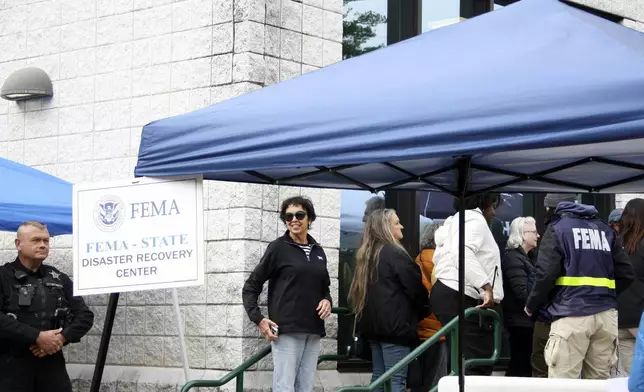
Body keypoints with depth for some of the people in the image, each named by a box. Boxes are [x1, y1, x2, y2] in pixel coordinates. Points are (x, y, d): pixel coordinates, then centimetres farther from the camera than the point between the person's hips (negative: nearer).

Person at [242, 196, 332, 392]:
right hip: (286, 330, -5)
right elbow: (250, 288, 1)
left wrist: (327, 300, 4)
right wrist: (258, 319, -9)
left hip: (313, 331, 6)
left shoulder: (318, 251, 14)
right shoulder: (278, 248, -1)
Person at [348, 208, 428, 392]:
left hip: (372, 323, 9)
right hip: (394, 324, -8)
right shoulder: (395, 253, -11)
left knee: (379, 376, 12)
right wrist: (423, 312, 8)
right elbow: (415, 288, -9)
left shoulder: (366, 255, 14)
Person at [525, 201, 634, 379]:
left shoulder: (558, 228, 3)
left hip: (571, 314, -5)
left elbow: (546, 274, -7)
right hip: (606, 314, 5)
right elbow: (626, 274, 13)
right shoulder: (606, 230, 17)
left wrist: (531, 305, 7)